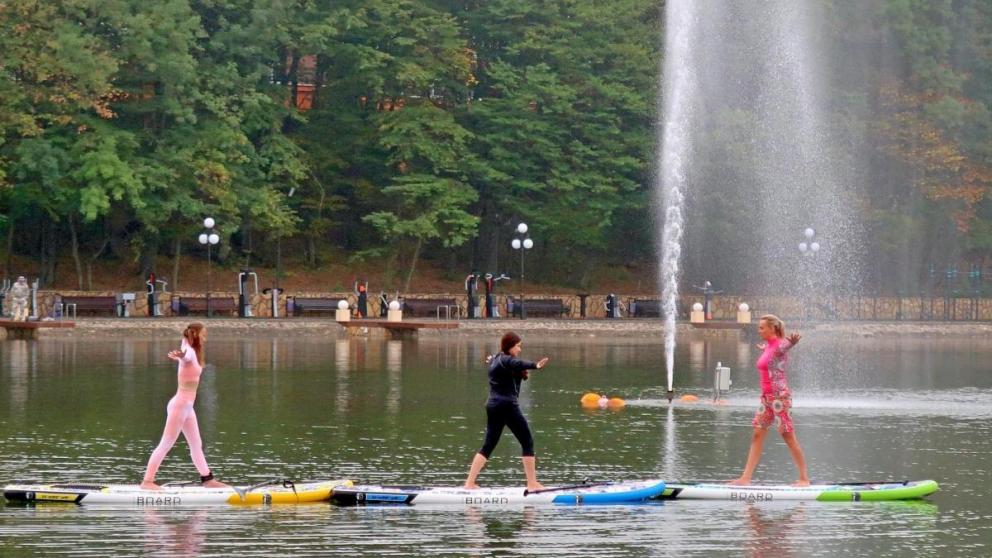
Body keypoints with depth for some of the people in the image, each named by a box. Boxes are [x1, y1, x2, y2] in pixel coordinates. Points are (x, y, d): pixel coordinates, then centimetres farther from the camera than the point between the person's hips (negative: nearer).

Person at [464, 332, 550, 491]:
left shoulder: (495, 360, 16)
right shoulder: (505, 360, -13)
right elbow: (518, 364, -36)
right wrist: (535, 365, -52)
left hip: (493, 406, 9)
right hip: (507, 406, -9)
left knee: (488, 446, 12)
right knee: (527, 443, -2)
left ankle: (470, 482, 6)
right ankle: (532, 483, -4)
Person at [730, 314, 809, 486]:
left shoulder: (780, 346, -13)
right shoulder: (769, 347, 14)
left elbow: (786, 346, -38)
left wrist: (792, 342, -62)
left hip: (780, 396, -9)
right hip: (766, 396, 9)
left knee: (789, 437, -4)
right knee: (757, 435, 6)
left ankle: (804, 479, 2)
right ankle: (746, 478, 7)